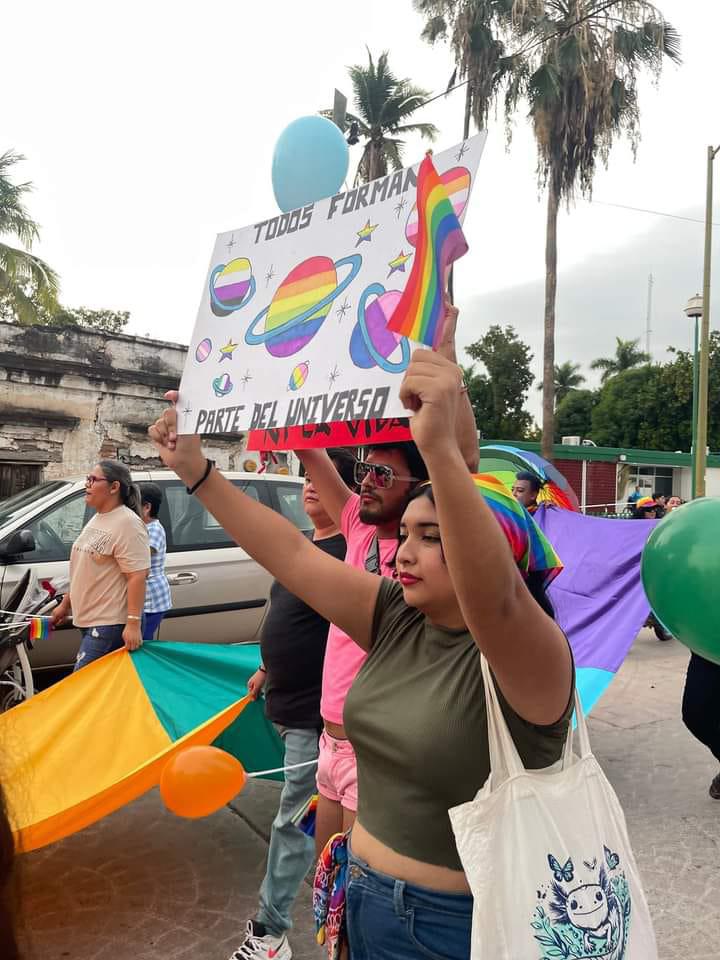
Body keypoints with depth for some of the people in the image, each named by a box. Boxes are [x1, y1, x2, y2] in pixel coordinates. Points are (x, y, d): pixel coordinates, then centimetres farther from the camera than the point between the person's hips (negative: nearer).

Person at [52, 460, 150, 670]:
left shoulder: (127, 523, -17)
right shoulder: (96, 519, 14)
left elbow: (137, 576, -23)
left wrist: (134, 623, -27)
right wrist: (65, 604, 25)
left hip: (111, 623, -9)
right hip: (89, 621, 9)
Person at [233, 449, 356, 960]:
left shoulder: (349, 549, -19)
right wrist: (267, 669, 24)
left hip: (315, 711, -9)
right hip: (286, 701, 9)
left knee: (293, 819, 2)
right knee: (319, 809, 25)